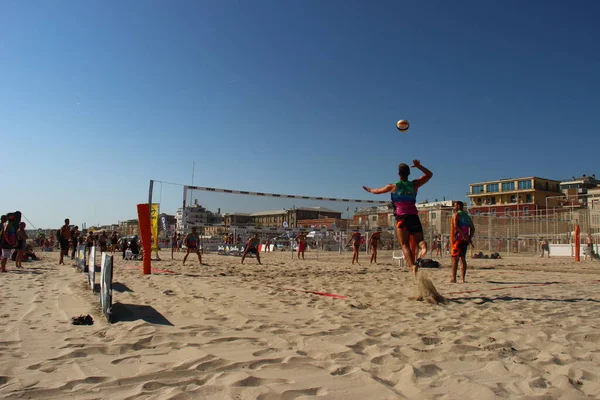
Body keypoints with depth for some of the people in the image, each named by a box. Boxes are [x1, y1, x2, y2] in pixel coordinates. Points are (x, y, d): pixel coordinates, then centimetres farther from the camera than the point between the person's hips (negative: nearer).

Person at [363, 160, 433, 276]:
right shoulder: (414, 184, 11)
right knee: (419, 240, 4)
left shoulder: (393, 186, 7)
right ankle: (423, 245, -32)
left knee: (405, 245, -7)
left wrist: (369, 189, 43)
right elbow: (429, 174, 23)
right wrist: (419, 166, 15)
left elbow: (377, 191, 24)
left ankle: (412, 265, -28)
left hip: (401, 218, -2)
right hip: (414, 217, 2)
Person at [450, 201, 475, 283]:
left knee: (455, 258, -7)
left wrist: (465, 236, -19)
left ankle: (453, 278, -11)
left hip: (458, 239, -7)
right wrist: (469, 237, 7)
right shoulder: (467, 216, 20)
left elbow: (456, 226, -18)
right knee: (463, 259, 11)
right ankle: (463, 278, 9)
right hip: (465, 240, 7)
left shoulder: (456, 214, -3)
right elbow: (473, 229, 16)